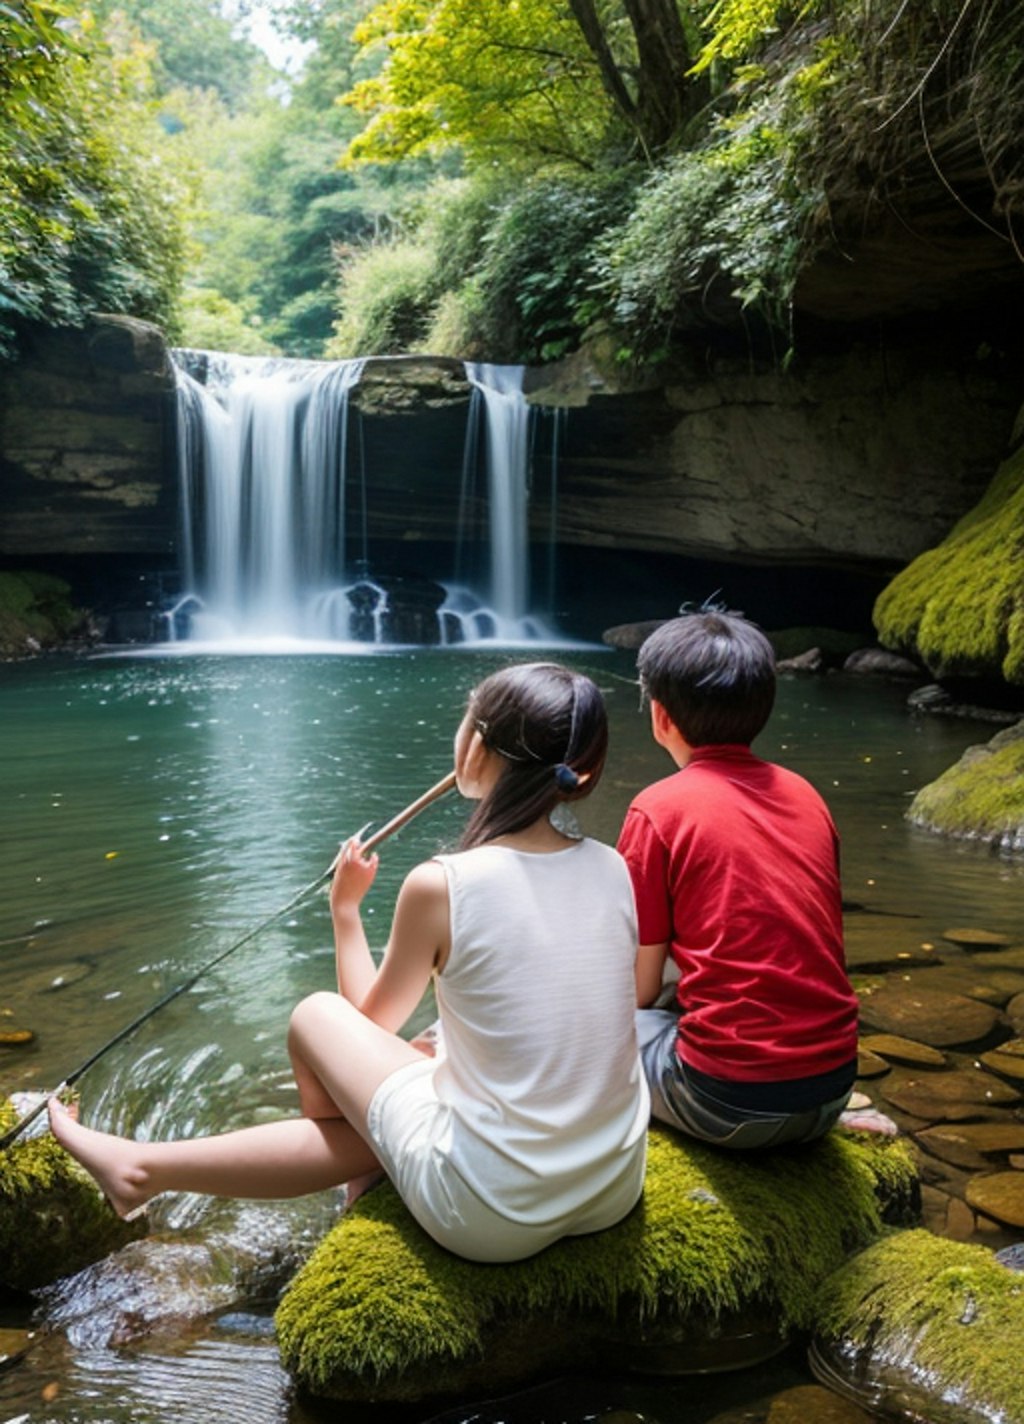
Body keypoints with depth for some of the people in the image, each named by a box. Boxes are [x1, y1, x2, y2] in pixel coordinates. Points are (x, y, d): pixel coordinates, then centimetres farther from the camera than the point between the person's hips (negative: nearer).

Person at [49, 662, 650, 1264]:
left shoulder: (441, 886, -16)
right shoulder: (614, 870, -3)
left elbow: (372, 1025, 3)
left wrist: (345, 908, 14)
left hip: (490, 1220, -5)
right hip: (617, 1193, 6)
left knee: (316, 1016, 10)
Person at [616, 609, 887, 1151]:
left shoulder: (659, 809, -11)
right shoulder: (805, 795, 6)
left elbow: (638, 989, -6)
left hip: (728, 1104, -6)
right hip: (831, 1084, 6)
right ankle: (824, 1121, 14)